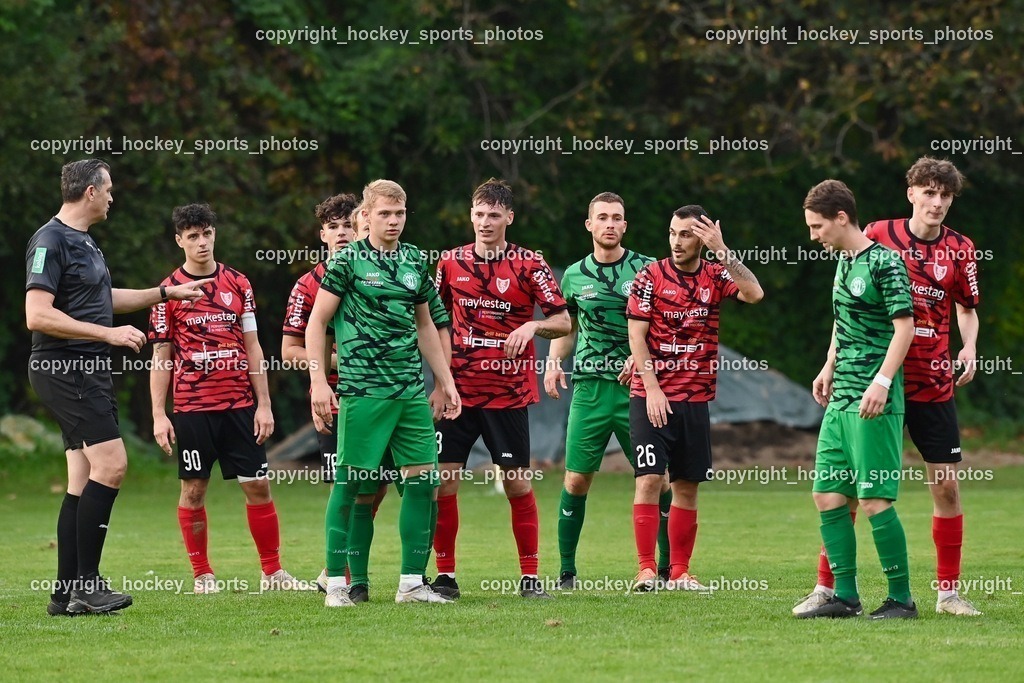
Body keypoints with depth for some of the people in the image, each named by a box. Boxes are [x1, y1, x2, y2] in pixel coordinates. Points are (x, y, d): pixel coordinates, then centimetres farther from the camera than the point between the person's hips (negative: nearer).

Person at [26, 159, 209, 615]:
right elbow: (37, 314, -21)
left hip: (87, 373, 10)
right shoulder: (50, 241, -12)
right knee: (111, 463, -17)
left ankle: (67, 593, 8)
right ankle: (86, 583, -16)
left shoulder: (84, 242, 19)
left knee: (84, 479, 7)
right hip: (64, 369, -10)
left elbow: (101, 300, 35)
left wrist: (167, 293, 39)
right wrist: (108, 334, -21)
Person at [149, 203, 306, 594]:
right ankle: (202, 575, 12)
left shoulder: (237, 285, 8)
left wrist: (263, 405, 3)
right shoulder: (169, 291, 1)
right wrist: (159, 415, -5)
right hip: (192, 407, -2)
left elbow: (252, 348, 9)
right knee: (194, 489, 2)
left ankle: (272, 573, 8)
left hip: (240, 404, 2)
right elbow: (161, 357, 1)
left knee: (258, 486, 0)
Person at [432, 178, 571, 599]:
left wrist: (532, 326, -21)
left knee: (517, 483, -1)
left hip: (509, 394, -2)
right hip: (458, 389, 2)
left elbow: (563, 321, -2)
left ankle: (530, 576, 8)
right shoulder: (451, 263, 6)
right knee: (443, 481, -3)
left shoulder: (529, 264, -1)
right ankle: (445, 576, 6)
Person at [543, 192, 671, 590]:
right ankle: (567, 570, 7)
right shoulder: (575, 275, 9)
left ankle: (668, 565, 10)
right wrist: (553, 360, 6)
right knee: (576, 480, -2)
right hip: (589, 388, 2)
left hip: (637, 388, -2)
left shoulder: (646, 270, 2)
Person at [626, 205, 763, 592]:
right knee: (650, 478, -10)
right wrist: (652, 388, -12)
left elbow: (754, 294, -14)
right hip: (652, 397, -3)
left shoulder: (716, 275, 5)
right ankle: (646, 570, -8)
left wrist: (723, 252, -17)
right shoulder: (651, 277, -2)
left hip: (696, 399, 3)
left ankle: (680, 573, 12)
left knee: (687, 486, 6)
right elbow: (636, 335, -4)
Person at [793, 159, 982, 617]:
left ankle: (949, 591, 12)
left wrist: (969, 347, -4)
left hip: (933, 386, 2)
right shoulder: (878, 235, -3)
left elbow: (967, 308, 16)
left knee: (946, 484, 1)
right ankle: (826, 587, 5)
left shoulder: (959, 250, 2)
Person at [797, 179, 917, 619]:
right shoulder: (843, 262, 14)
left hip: (874, 401, -9)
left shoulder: (884, 262, -12)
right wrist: (830, 367, 24)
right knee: (827, 496, 7)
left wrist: (882, 381, -24)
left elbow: (905, 326, -16)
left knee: (874, 500, -9)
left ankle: (901, 598, 0)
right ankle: (846, 596, 14)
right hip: (840, 400, 9)